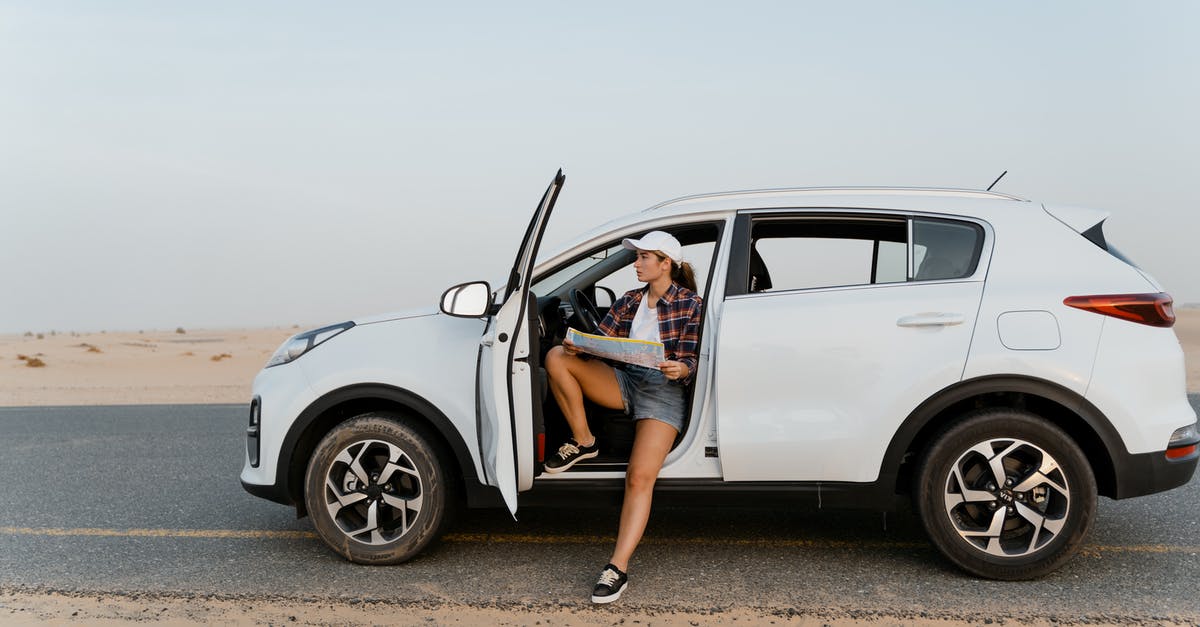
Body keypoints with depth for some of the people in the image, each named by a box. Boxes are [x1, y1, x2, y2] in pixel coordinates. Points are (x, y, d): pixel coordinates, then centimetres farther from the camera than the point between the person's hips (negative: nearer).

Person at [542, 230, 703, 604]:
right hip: (623, 380, 5)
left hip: (663, 388, -5)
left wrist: (681, 369, -28)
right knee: (557, 357, -17)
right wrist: (577, 348, -15)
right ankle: (583, 443, -6)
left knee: (640, 477, -24)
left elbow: (690, 363, -3)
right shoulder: (629, 301, 15)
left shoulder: (689, 303, 0)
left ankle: (618, 569, -24)